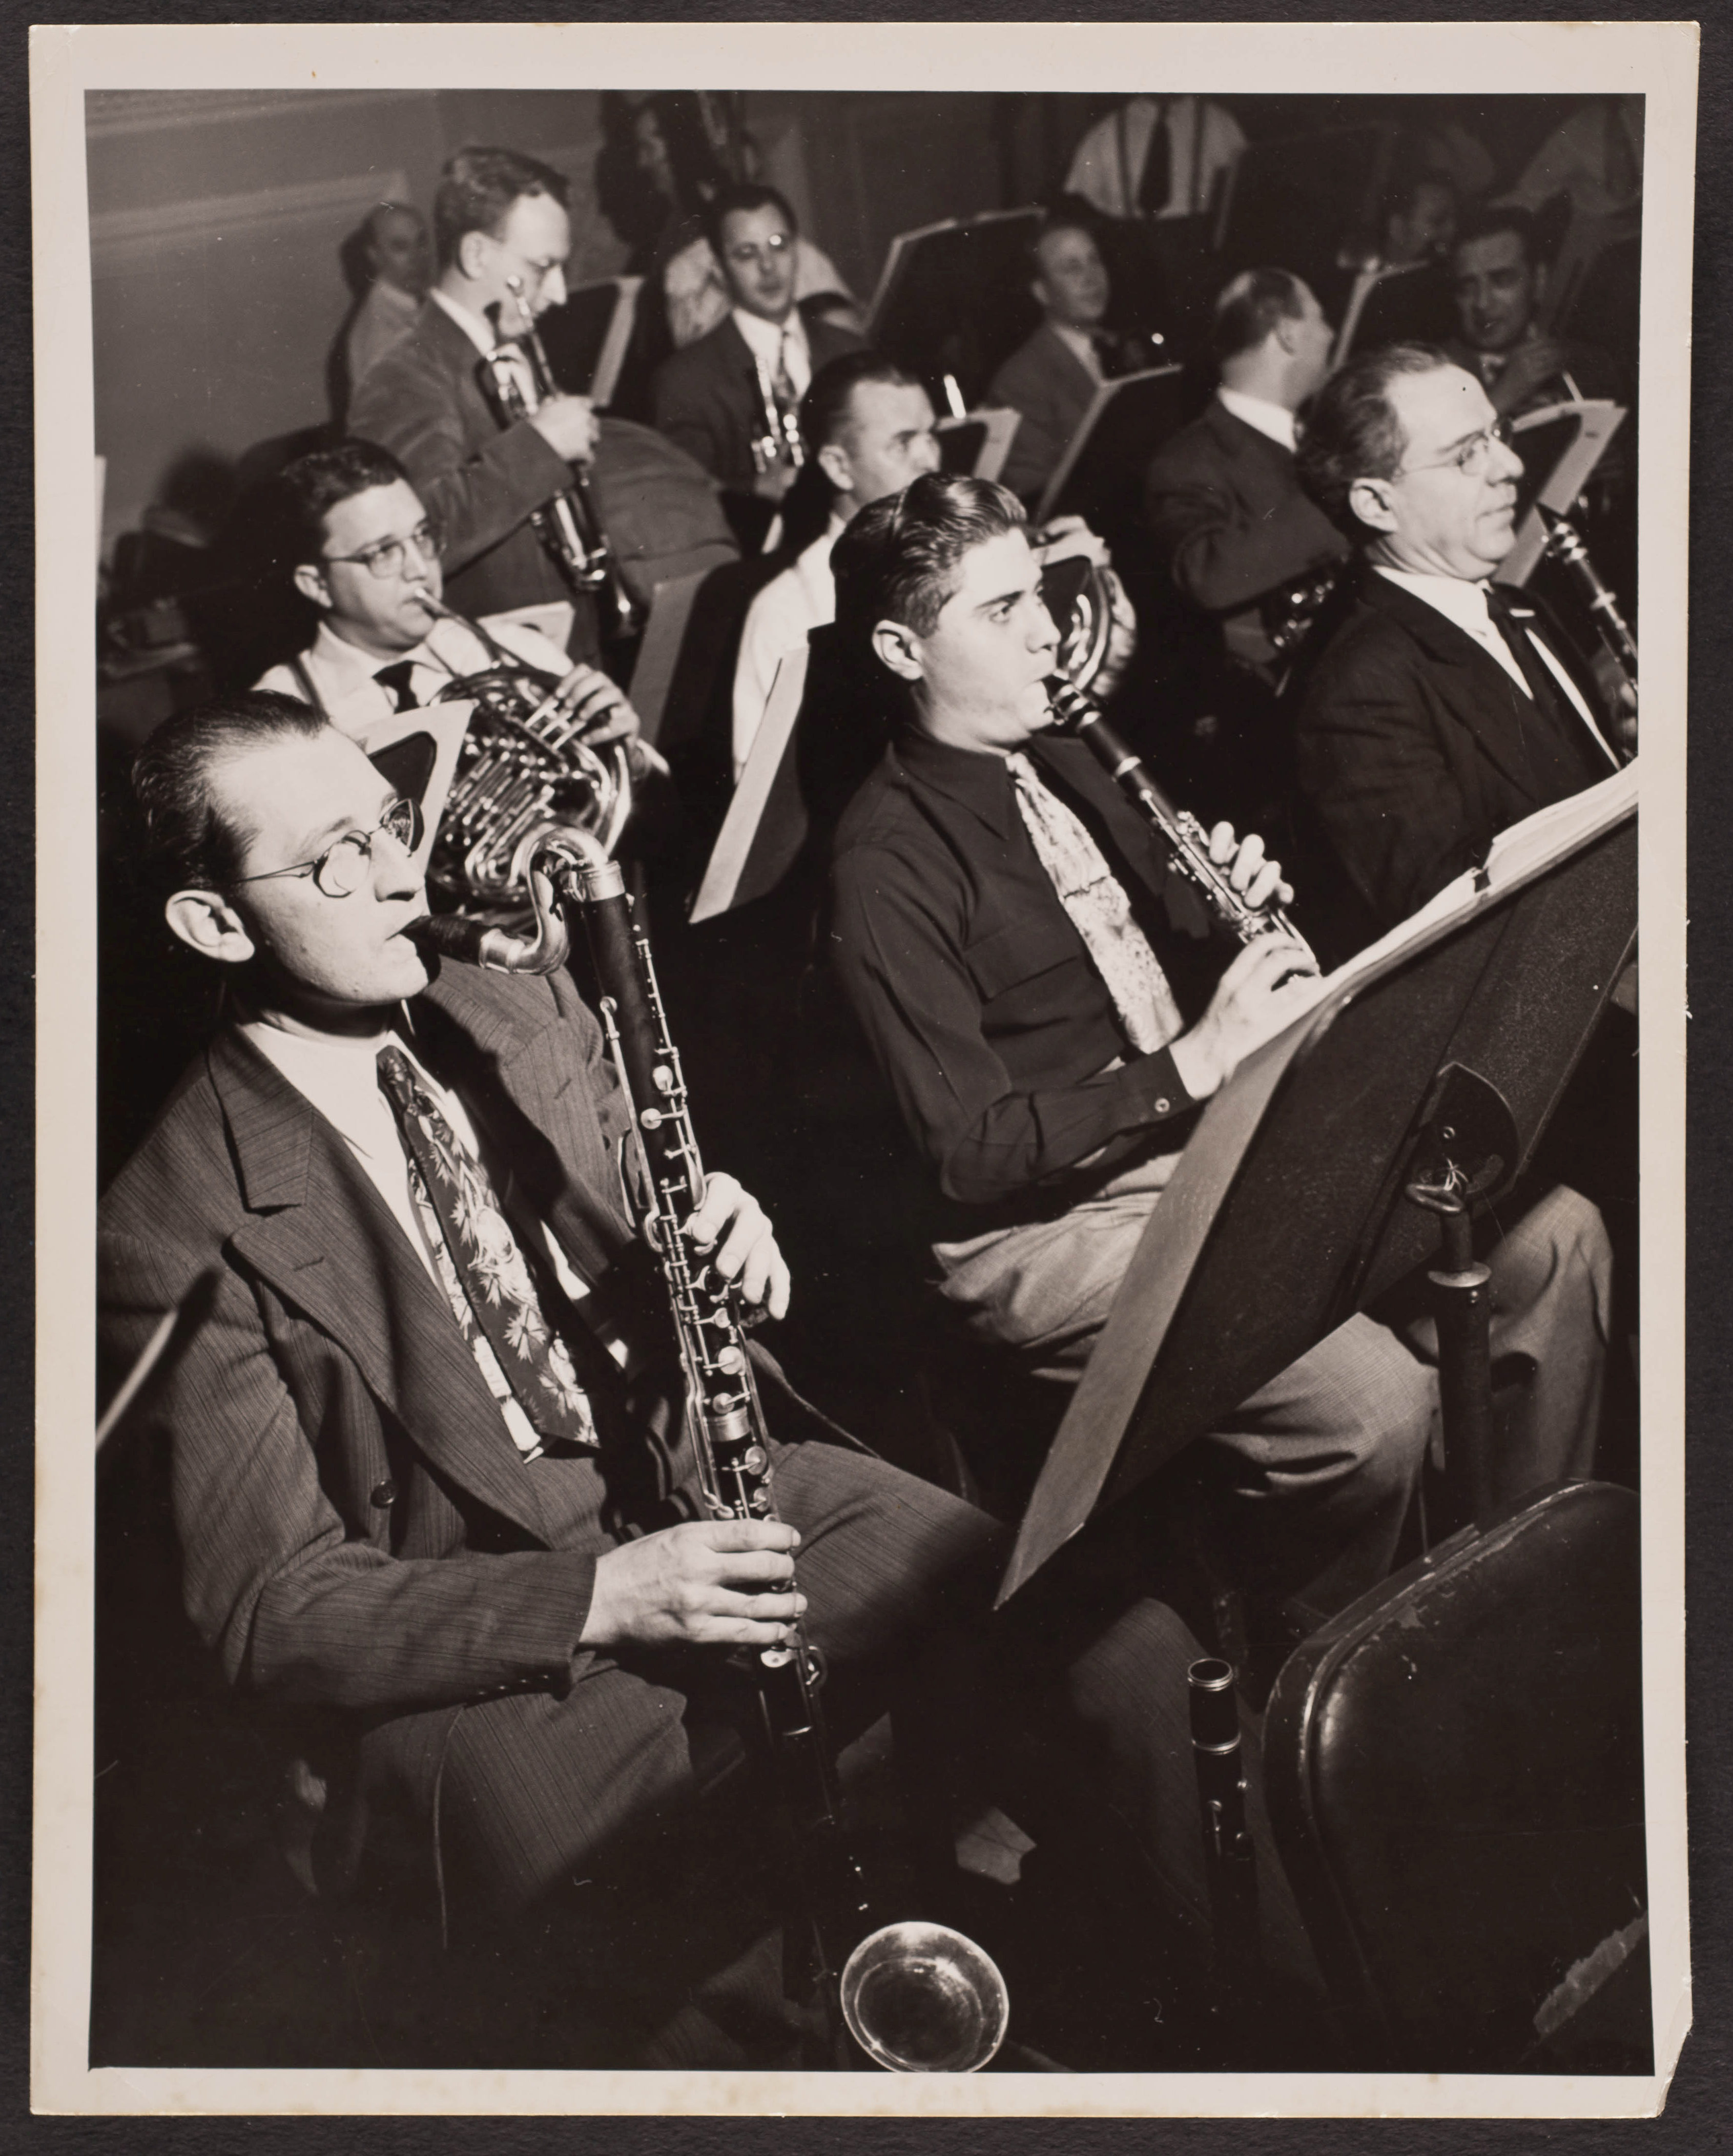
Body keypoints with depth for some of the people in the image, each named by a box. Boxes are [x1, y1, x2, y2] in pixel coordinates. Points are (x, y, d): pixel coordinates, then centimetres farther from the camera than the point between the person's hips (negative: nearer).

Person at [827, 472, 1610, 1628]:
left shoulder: (1064, 768, 13)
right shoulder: (887, 862, -15)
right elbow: (972, 1151, -19)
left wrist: (1244, 915, 0)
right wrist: (1197, 1060, -23)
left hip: (1203, 1147, 9)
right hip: (1043, 1228, -8)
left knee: (1556, 1234, -4)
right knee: (1375, 1402, -29)